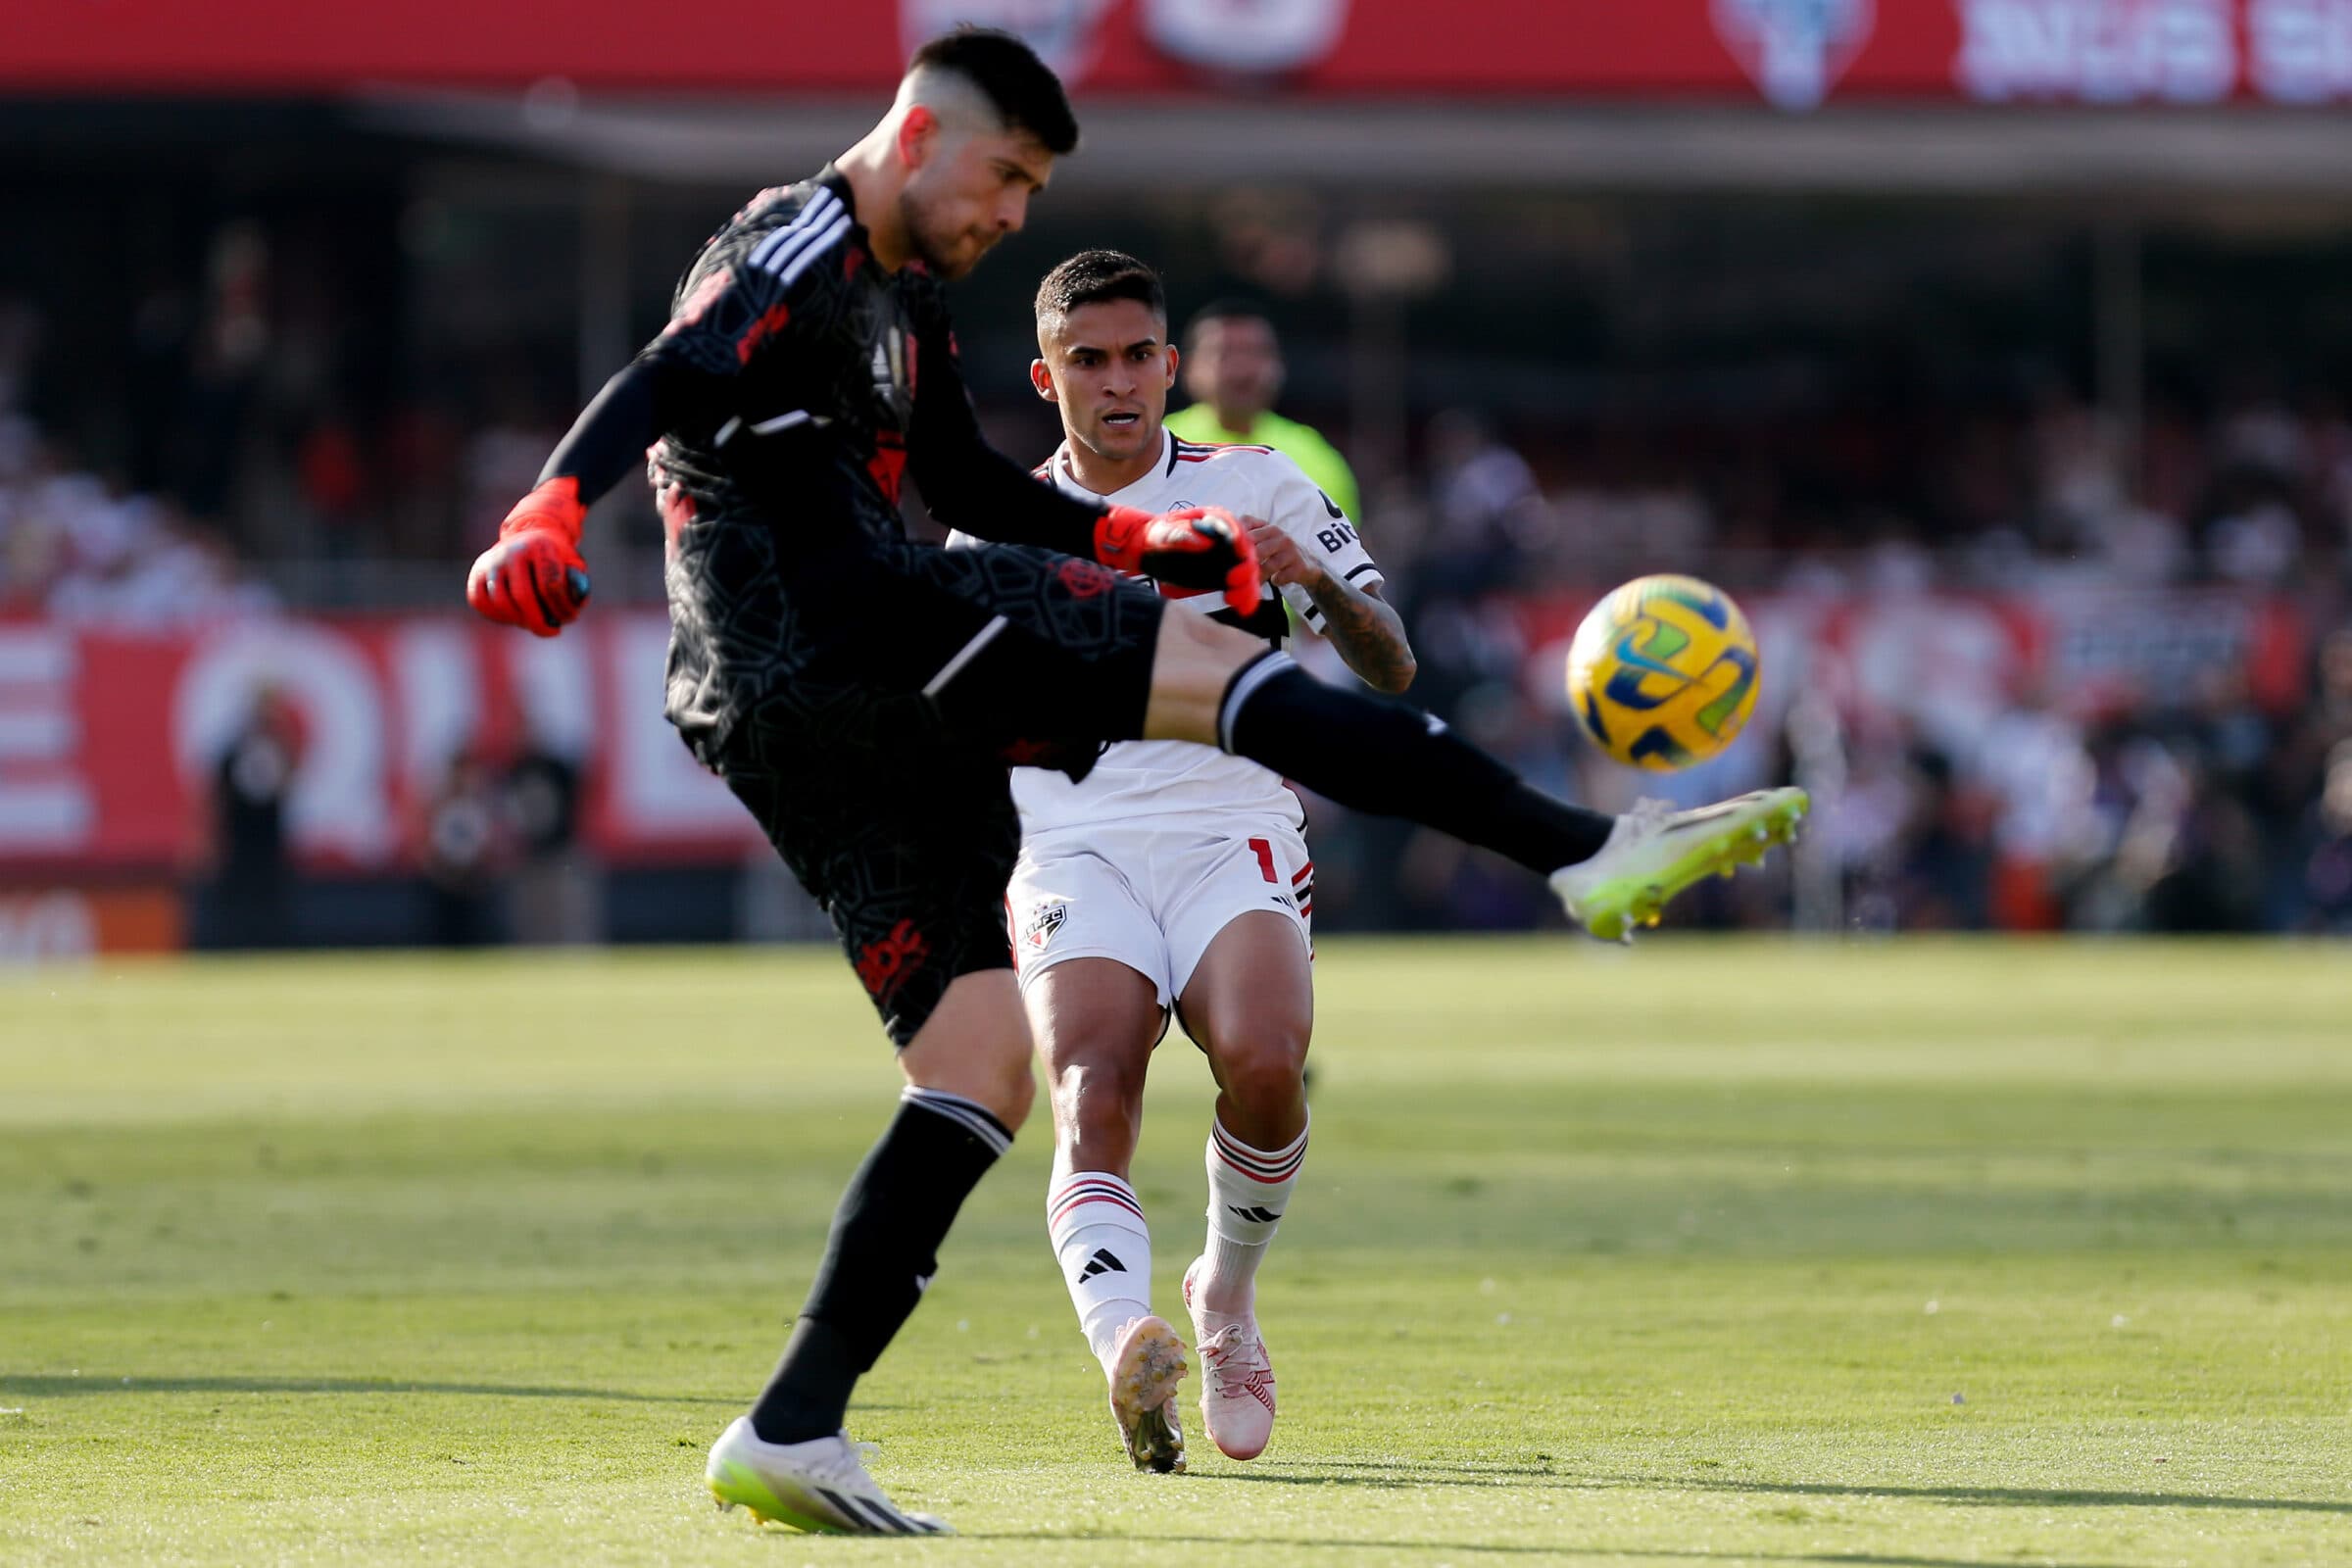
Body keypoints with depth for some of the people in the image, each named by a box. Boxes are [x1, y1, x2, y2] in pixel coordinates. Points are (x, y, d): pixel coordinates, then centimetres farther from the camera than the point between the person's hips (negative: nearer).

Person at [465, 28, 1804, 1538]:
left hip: (780, 727, 10)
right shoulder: (794, 252, -1)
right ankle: (1584, 849, -22)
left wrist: (1134, 539, 24)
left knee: (983, 1071, 5)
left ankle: (792, 1428, 0)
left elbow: (974, 486, 40)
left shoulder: (901, 298, 30)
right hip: (837, 628, -10)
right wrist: (548, 517, -37)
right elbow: (661, 385, -18)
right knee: (1210, 664, -14)